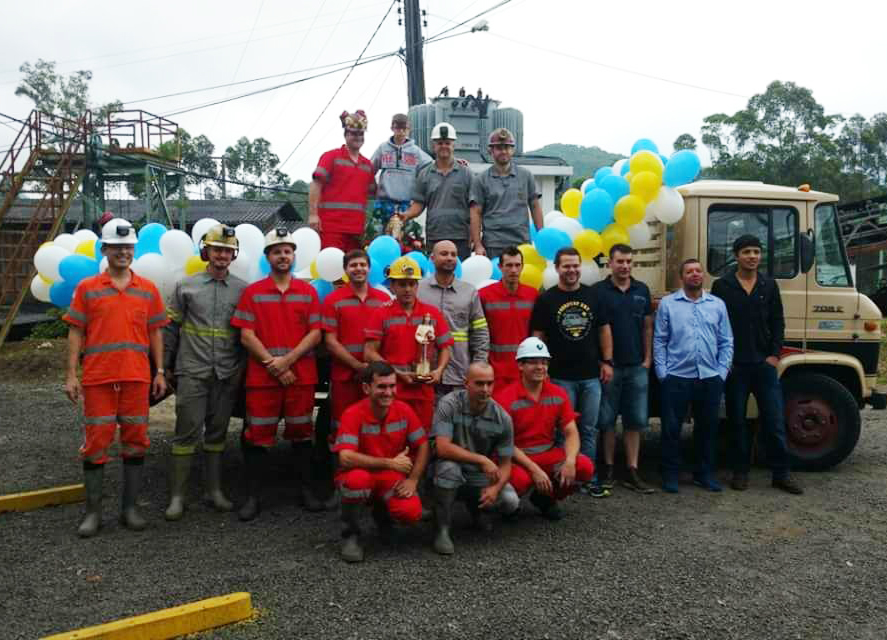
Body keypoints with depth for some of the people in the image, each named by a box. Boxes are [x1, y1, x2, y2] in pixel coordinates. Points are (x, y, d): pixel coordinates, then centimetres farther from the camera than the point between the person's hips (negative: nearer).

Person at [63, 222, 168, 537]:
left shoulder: (148, 289, 8)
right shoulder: (87, 288, 4)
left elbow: (155, 333, 10)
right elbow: (76, 333, 3)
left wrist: (160, 372, 5)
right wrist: (71, 375, -3)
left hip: (137, 378, 2)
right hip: (97, 379, -1)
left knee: (135, 441, 6)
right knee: (96, 442, 3)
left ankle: (130, 508, 17)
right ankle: (93, 511, 14)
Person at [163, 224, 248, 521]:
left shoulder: (242, 290, 6)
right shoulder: (186, 286, 5)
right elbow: (170, 328, 6)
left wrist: (242, 367, 3)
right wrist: (165, 366, 4)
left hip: (227, 375, 2)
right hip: (192, 372, -1)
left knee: (217, 432, 10)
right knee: (187, 431, -2)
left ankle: (214, 491, 20)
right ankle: (177, 496, 6)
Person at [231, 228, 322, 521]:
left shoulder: (308, 292, 7)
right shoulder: (252, 292, 4)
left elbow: (315, 334, 1)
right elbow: (246, 336, -2)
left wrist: (288, 359, -11)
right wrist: (273, 365, -11)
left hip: (301, 375, 1)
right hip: (261, 376, -1)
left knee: (301, 432, 9)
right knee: (258, 435, 2)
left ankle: (307, 490, 19)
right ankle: (252, 496, 10)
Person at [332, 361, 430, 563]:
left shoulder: (404, 410, -8)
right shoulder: (353, 414, -21)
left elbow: (422, 446, 0)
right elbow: (346, 458, -31)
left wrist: (412, 480, -14)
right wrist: (390, 463, -25)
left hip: (392, 478, 3)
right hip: (361, 476, -3)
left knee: (412, 512, -24)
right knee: (357, 479, -38)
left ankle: (382, 511, 16)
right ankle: (351, 533, -7)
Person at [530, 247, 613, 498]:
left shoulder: (593, 295, 7)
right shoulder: (546, 299, -2)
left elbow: (604, 328, 12)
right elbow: (537, 336, -1)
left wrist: (607, 361, 5)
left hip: (591, 375, 3)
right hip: (561, 377, -3)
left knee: (589, 430, 9)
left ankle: (588, 478, 19)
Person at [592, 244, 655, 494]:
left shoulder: (642, 290, 8)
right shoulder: (598, 291, -3)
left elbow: (647, 326, 12)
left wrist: (648, 358, 5)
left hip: (637, 366, 3)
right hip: (608, 365, -3)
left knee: (635, 420, 6)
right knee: (606, 420, 4)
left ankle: (632, 471, 13)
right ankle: (609, 469, 16)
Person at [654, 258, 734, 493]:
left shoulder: (718, 304, 10)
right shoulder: (667, 304, 2)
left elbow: (726, 342, 10)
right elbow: (659, 341, 0)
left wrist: (722, 373, 2)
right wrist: (662, 373, -6)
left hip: (710, 378, 3)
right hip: (677, 377, -3)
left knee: (708, 428, 11)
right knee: (672, 428, 2)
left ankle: (705, 473, 25)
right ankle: (670, 474, 14)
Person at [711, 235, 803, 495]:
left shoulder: (769, 285, 9)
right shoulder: (722, 286, 0)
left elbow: (778, 323, 8)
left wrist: (775, 354, -2)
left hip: (765, 363, 2)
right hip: (734, 365, -2)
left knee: (775, 421, 2)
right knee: (737, 421, 7)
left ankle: (781, 474, 12)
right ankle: (740, 472, 17)